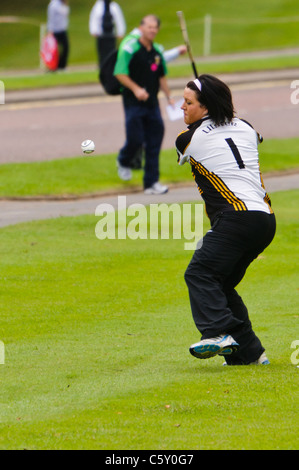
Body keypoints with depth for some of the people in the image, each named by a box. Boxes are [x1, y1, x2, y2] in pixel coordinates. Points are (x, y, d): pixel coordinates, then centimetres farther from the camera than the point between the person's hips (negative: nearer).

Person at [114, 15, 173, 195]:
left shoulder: (158, 51, 11)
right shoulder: (130, 49, -9)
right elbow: (120, 74, -12)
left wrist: (169, 96, 15)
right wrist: (136, 89, -22)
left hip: (152, 102, 6)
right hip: (134, 103, -6)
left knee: (154, 142, 2)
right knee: (135, 139, -6)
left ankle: (151, 183, 6)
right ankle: (123, 161, 29)